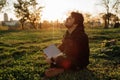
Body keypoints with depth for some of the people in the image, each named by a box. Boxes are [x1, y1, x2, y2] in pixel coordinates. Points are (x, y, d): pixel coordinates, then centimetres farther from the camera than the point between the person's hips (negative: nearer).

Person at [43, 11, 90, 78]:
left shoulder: (80, 36, -26)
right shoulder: (68, 32, 2)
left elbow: (70, 55, -28)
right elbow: (62, 46, 15)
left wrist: (52, 59, -25)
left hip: (79, 63, -9)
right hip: (69, 57, 9)